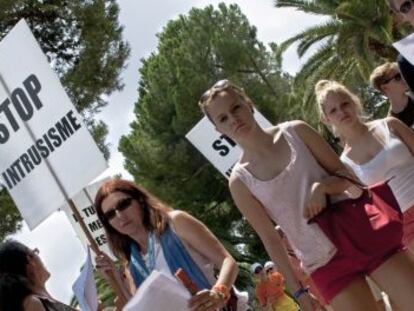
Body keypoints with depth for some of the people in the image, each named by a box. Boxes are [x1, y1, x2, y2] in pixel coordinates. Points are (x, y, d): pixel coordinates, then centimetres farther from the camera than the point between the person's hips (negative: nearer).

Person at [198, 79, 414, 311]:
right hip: (326, 264, -1)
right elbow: (270, 239, 0)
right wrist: (298, 291, 0)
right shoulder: (240, 181, -4)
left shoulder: (295, 131, 0)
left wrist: (321, 186, -17)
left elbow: (347, 176, 4)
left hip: (361, 233, 2)